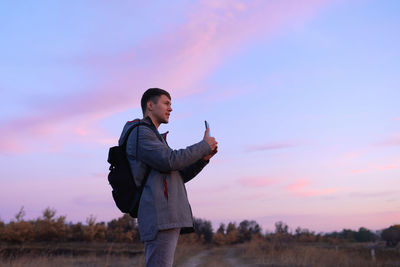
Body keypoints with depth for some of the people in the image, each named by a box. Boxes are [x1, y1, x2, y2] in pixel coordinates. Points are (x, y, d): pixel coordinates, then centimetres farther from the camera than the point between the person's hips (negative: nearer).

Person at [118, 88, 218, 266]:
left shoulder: (155, 138, 30)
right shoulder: (139, 132, -2)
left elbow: (179, 176, 25)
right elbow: (170, 161, -16)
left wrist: (203, 158, 11)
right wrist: (203, 146, -4)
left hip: (168, 217, 10)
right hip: (160, 214, -10)